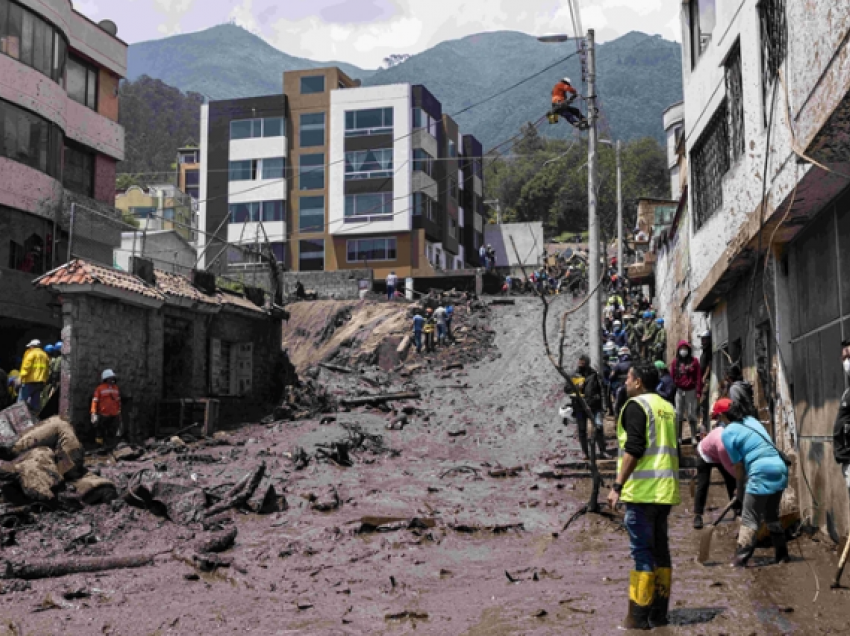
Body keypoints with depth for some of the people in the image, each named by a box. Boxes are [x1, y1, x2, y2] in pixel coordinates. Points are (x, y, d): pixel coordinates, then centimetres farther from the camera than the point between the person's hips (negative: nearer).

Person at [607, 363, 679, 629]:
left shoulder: (636, 406, -9)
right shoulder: (667, 407, 16)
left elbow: (633, 449, -18)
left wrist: (617, 485, -17)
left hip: (642, 490, -8)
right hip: (665, 490, 8)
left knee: (642, 551, -5)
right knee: (660, 549, 12)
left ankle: (639, 615, -2)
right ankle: (659, 612, 17)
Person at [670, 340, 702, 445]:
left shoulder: (694, 361, 2)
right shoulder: (675, 362, 6)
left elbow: (698, 377, 1)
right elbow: (671, 377, 5)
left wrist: (698, 391, -4)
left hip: (691, 390, -1)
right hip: (679, 391, 1)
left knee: (692, 414, 3)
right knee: (678, 415, 3)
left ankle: (694, 437, 8)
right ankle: (678, 437, 8)